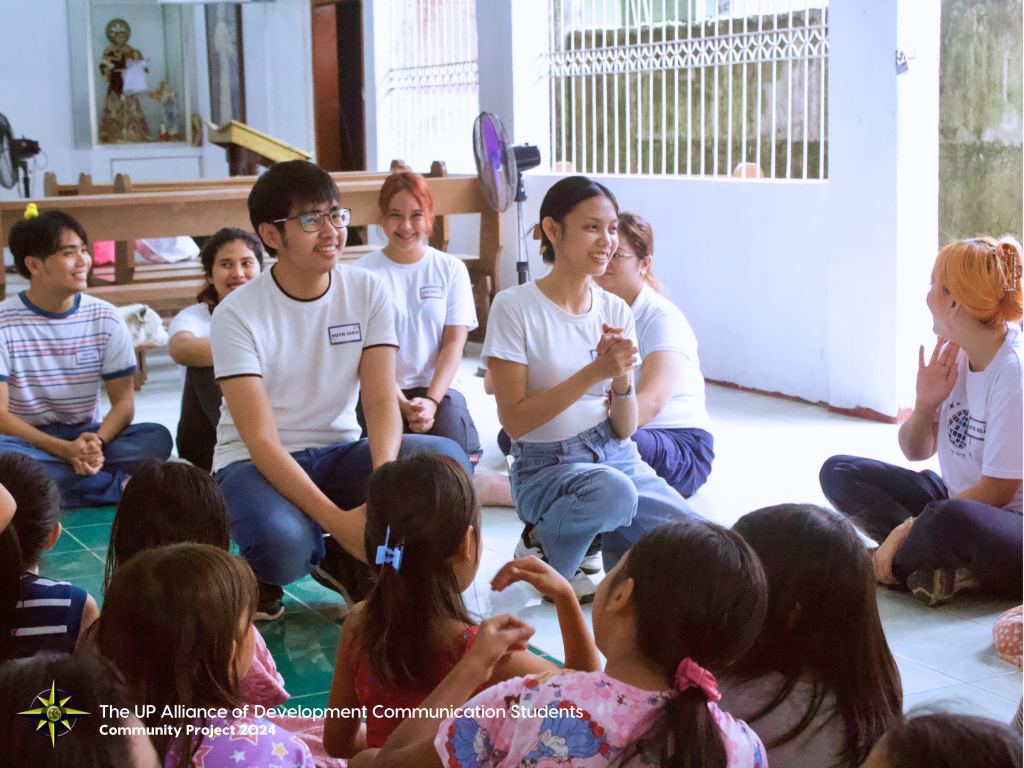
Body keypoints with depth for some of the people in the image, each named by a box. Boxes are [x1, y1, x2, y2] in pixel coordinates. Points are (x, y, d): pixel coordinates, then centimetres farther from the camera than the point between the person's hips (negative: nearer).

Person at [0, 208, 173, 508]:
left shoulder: (105, 319, 2)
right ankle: (120, 486, -28)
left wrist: (96, 443, -24)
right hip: (29, 441, -2)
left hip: (86, 437, 2)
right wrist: (67, 450, -28)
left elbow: (124, 402, -1)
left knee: (157, 438, -24)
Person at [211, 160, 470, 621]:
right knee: (283, 543, -38)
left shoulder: (368, 292, -3)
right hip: (255, 462, -4)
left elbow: (382, 400, -12)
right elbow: (261, 441, -21)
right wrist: (338, 520, -33)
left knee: (447, 460, -24)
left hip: (339, 453, 4)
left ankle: (350, 561, 0)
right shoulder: (237, 314, -15)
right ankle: (261, 573, 2)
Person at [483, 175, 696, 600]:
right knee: (613, 491, -38)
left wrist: (622, 378, -16)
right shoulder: (515, 307, -9)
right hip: (546, 465, -5)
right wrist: (594, 372, -19)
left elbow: (625, 429, 5)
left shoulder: (616, 310, 6)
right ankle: (544, 550, -7)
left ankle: (609, 538, 13)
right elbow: (515, 420, -14)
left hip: (617, 456, 5)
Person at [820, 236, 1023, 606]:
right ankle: (938, 567, -19)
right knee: (838, 472, 0)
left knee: (951, 521, -42)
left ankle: (890, 566, -8)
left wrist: (907, 529, -21)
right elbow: (916, 450, 11)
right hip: (957, 497, 9)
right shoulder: (953, 353, 3)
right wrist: (925, 405, -11)